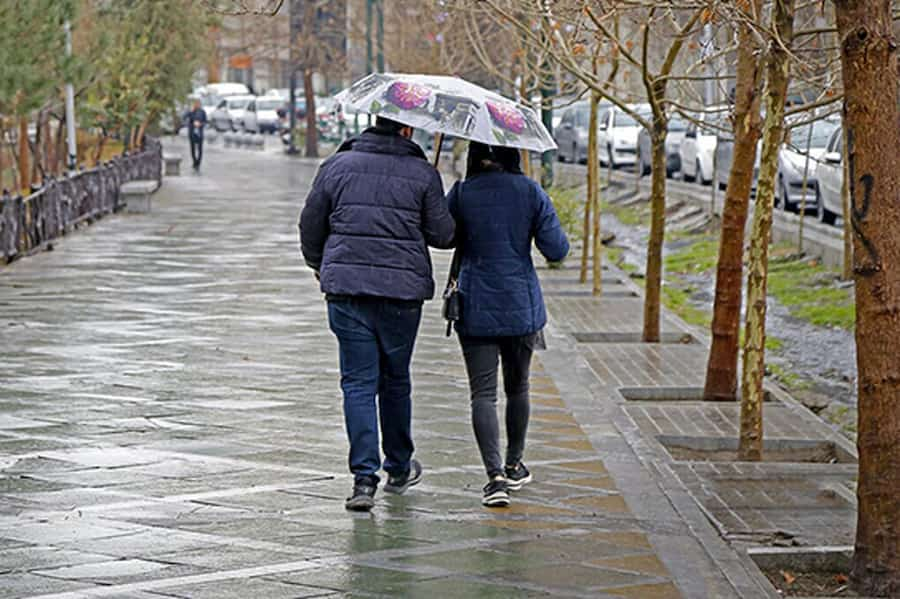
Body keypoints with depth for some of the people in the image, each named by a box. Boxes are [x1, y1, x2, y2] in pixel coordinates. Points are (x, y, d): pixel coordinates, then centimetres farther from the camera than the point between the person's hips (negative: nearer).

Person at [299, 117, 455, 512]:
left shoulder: (337, 166, 2)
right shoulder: (422, 174, -4)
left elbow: (310, 224, 7)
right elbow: (442, 234, -4)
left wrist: (319, 265, 26)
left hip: (346, 288, 1)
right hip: (402, 289, -1)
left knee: (358, 382, 2)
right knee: (395, 380, 16)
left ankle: (364, 478, -9)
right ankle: (398, 470, 29)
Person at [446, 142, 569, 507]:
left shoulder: (461, 194, -8)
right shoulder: (531, 193, -4)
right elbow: (557, 250, -4)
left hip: (476, 309, -2)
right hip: (522, 307, 2)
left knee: (483, 392, -3)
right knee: (517, 388, 20)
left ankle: (495, 474, -18)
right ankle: (514, 466, 32)